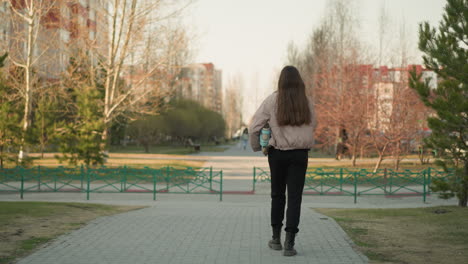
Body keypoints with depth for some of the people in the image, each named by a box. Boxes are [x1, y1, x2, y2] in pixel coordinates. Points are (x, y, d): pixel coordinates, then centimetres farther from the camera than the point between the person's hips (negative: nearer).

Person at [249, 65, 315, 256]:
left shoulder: (273, 100, -8)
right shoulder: (306, 103, -2)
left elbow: (254, 126, -10)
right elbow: (311, 126, 4)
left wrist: (256, 146, 6)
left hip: (277, 153, 0)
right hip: (300, 154, 0)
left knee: (278, 195, 17)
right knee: (294, 197, 1)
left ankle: (276, 239, 25)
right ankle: (289, 243, -7)